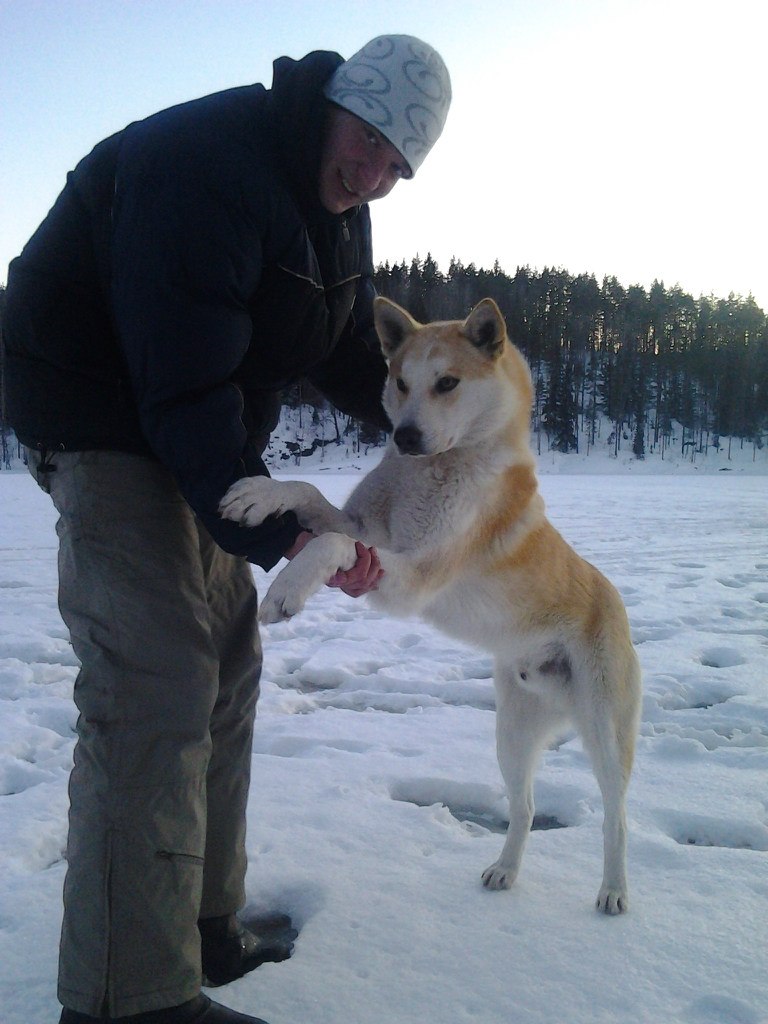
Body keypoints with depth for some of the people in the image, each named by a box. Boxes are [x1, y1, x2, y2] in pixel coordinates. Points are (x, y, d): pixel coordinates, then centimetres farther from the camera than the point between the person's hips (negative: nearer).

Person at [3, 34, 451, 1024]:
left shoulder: (337, 210, 7)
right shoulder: (204, 168, -24)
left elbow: (351, 350, 14)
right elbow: (183, 385, -30)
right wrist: (280, 533, -31)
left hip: (194, 442, 10)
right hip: (102, 423, -10)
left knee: (225, 669, 10)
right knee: (155, 683, -16)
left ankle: (204, 929, 24)